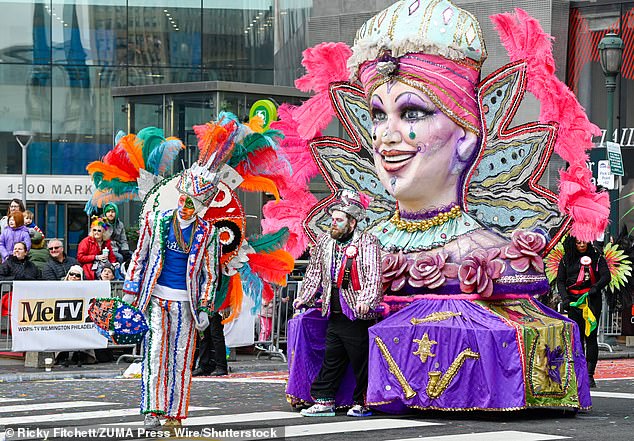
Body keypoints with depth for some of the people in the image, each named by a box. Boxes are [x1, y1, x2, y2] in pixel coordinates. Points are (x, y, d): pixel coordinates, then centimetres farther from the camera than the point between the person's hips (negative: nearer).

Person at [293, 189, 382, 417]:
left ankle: (363, 403, 9)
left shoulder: (367, 242, -6)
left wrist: (365, 300, -27)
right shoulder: (324, 241, 13)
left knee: (361, 360, -1)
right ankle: (324, 401, 15)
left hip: (357, 315, -6)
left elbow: (373, 276, -14)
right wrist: (304, 297, 16)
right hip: (334, 314, 6)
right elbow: (315, 272, 23)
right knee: (331, 359, 10)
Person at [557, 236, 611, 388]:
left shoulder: (596, 257, 4)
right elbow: (560, 281, 8)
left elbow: (606, 276, -3)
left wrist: (596, 288, -20)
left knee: (590, 336, -7)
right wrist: (565, 298, -6)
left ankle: (590, 375, -7)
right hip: (573, 300, 3)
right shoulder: (566, 260, 10)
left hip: (592, 300, -3)